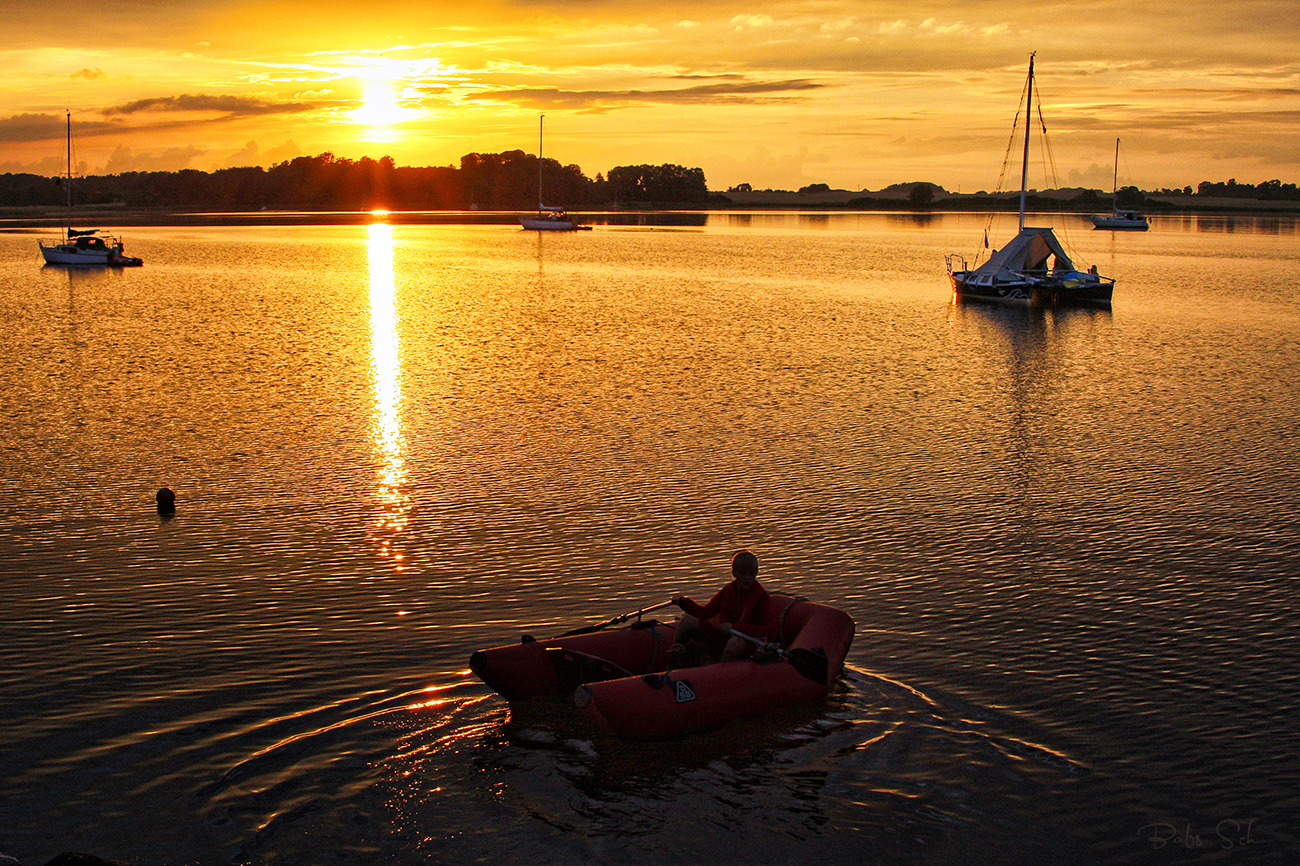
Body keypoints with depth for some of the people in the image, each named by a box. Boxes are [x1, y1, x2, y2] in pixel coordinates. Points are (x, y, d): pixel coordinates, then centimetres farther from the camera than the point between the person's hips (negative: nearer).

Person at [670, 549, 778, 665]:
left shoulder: (762, 597, -12)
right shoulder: (728, 590, 4)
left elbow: (771, 632, -22)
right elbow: (705, 612, 16)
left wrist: (734, 627, -29)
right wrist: (684, 602, -2)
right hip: (723, 640, 6)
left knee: (736, 642, -42)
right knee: (688, 621, -6)